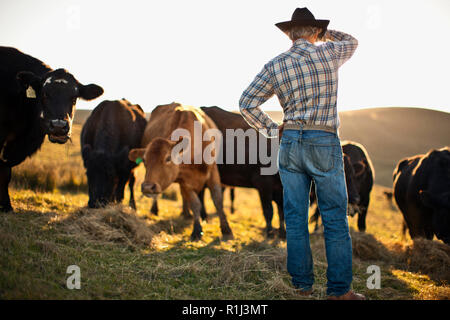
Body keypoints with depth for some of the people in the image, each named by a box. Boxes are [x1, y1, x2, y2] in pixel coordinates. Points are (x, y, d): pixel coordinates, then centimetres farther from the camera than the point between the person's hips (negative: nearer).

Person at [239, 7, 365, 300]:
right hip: (325, 144, -3)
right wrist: (323, 34, 35)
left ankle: (302, 284, 13)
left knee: (295, 218, 9)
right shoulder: (328, 54, 1)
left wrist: (270, 130, 10)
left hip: (290, 143, 3)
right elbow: (352, 42, 24)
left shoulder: (275, 65, 4)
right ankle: (339, 289, 2)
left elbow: (247, 103, 0)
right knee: (335, 218, 1)